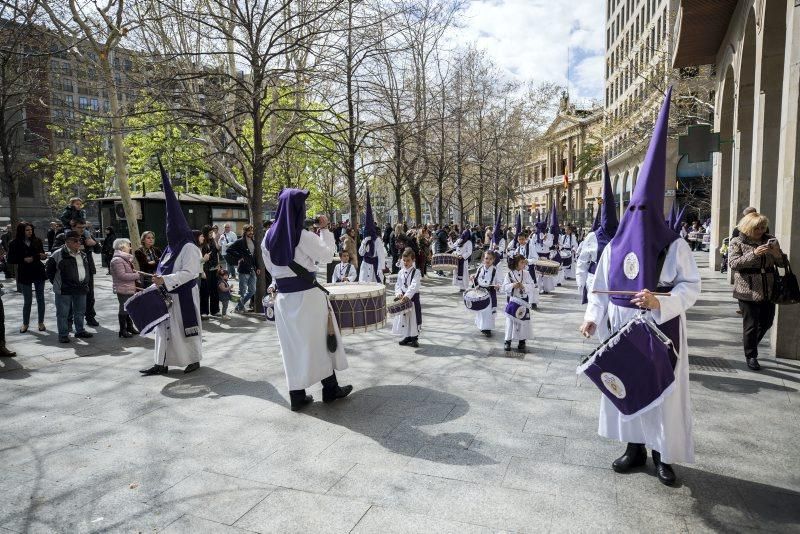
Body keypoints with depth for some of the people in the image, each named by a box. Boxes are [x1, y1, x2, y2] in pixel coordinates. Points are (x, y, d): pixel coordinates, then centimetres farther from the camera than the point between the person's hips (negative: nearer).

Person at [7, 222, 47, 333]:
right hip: (25, 275, -2)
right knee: (27, 300, 5)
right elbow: (11, 260, -3)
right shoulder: (14, 243, -4)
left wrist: (43, 256, -14)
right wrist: (24, 260, -17)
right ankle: (25, 324, 22)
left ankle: (41, 323, 18)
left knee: (40, 299, 6)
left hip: (39, 273, 2)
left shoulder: (37, 241, 1)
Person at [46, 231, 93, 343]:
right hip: (64, 290, -6)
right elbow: (48, 269, -1)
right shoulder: (58, 254, -9)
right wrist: (56, 282, -2)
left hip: (81, 289, 6)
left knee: (80, 312, 15)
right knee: (63, 313, 2)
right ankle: (63, 334, 11)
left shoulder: (83, 255, 11)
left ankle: (80, 331, 28)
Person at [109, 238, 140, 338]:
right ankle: (122, 330, 8)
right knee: (123, 309, -1)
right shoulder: (117, 260, -17)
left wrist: (134, 272, 9)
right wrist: (136, 275, -16)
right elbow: (122, 275, -23)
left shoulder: (125, 258, 17)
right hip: (123, 289, -10)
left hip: (129, 288, 10)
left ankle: (130, 326, 28)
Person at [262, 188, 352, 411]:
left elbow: (270, 267, 12)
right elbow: (326, 254, -3)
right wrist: (324, 229, 3)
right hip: (307, 294, -5)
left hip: (283, 296, 5)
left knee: (292, 343, 11)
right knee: (319, 339, 10)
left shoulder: (270, 237, 2)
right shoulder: (305, 237, -15)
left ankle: (297, 395, 16)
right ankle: (330, 389, 23)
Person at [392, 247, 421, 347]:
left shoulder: (416, 272, -11)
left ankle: (414, 338, 14)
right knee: (403, 318, 12)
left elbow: (414, 286, -22)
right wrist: (399, 293, -13)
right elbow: (398, 285, 6)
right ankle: (407, 337, 26)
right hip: (402, 297, 5)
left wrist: (407, 296, -32)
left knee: (414, 318, 1)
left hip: (413, 297, -5)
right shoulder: (401, 272, 6)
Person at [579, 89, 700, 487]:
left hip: (661, 330, -3)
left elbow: (691, 286, -8)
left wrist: (660, 301, -25)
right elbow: (601, 288, 4)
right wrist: (593, 318, -8)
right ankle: (636, 448, 27)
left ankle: (664, 455, 22)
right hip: (624, 329, 3)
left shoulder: (674, 246, -7)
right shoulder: (615, 246, 2)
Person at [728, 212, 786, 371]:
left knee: (766, 322, 14)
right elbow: (733, 263, -15)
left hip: (768, 291, 5)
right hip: (748, 291, -5)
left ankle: (751, 345, 39)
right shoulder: (737, 242, -4)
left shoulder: (770, 241, 9)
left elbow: (782, 263, 9)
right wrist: (754, 253, -27)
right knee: (751, 324, 1)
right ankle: (751, 356, 14)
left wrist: (777, 254, -13)